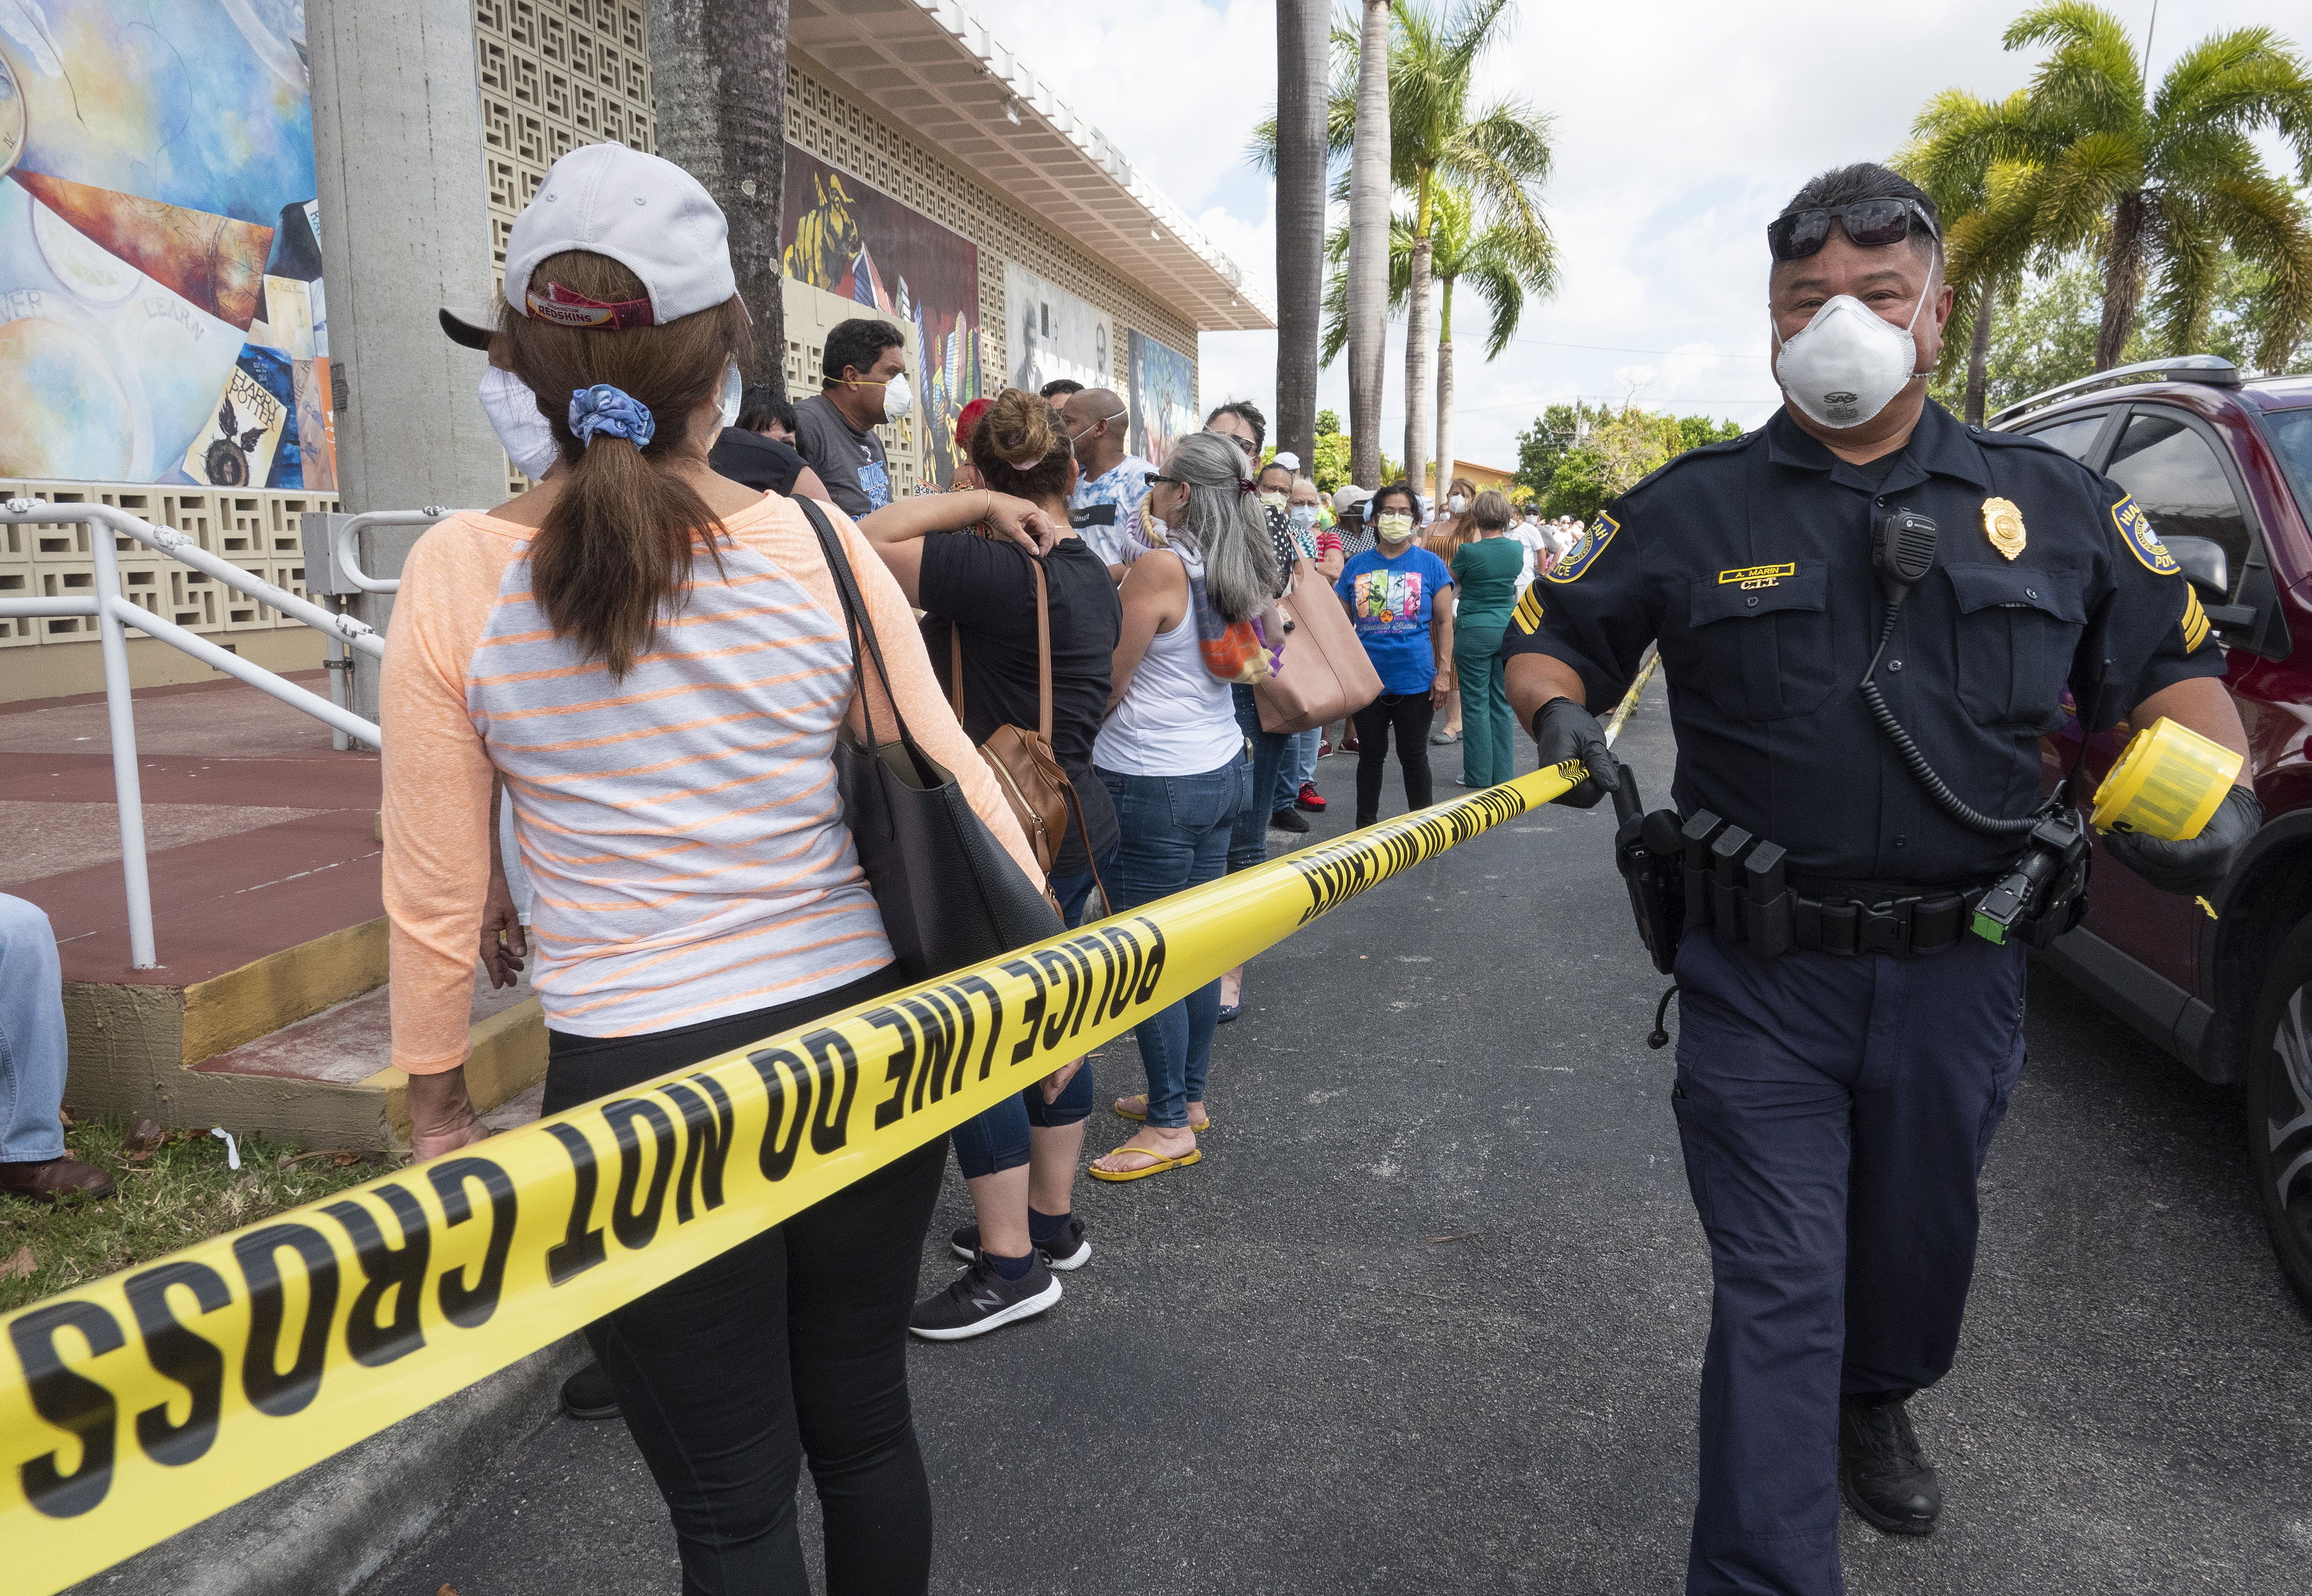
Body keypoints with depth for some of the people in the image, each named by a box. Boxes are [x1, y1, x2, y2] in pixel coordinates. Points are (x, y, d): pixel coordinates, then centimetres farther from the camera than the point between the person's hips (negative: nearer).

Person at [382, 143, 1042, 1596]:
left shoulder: (459, 577, -8)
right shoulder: (821, 550, -8)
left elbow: (435, 891, -2)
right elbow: (954, 792, -2)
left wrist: (439, 1103, 13)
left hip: (639, 1080, -1)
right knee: (865, 1423, 23)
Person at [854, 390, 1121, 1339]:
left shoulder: (999, 571, -21)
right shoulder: (1090, 574, 9)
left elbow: (868, 543, -22)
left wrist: (981, 505, -16)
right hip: (1078, 822, 9)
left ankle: (1012, 1264, 11)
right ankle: (1052, 1221, 32)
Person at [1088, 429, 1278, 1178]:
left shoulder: (1161, 565, -16)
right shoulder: (1240, 570, 8)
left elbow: (1107, 684, -14)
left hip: (1153, 781, -9)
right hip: (1220, 766, 9)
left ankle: (1170, 1126, 9)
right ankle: (1189, 1095, 27)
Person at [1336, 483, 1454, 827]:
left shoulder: (1429, 564, 0)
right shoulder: (1357, 565, 4)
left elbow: (1444, 622, 1)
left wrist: (1444, 672, -6)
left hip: (1415, 680, -2)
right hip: (1366, 679, 2)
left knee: (1413, 756, 8)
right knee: (1371, 754, 13)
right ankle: (1365, 824, 27)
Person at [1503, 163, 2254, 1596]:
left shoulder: (2055, 503, 5)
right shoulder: (1692, 510, 0)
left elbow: (2175, 668, 12)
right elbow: (1549, 641, 6)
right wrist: (1562, 717, -16)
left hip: (1956, 972, 3)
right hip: (1764, 976, -3)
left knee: (1921, 1236, 23)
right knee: (1777, 1290, -1)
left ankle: (1876, 1406, 54)